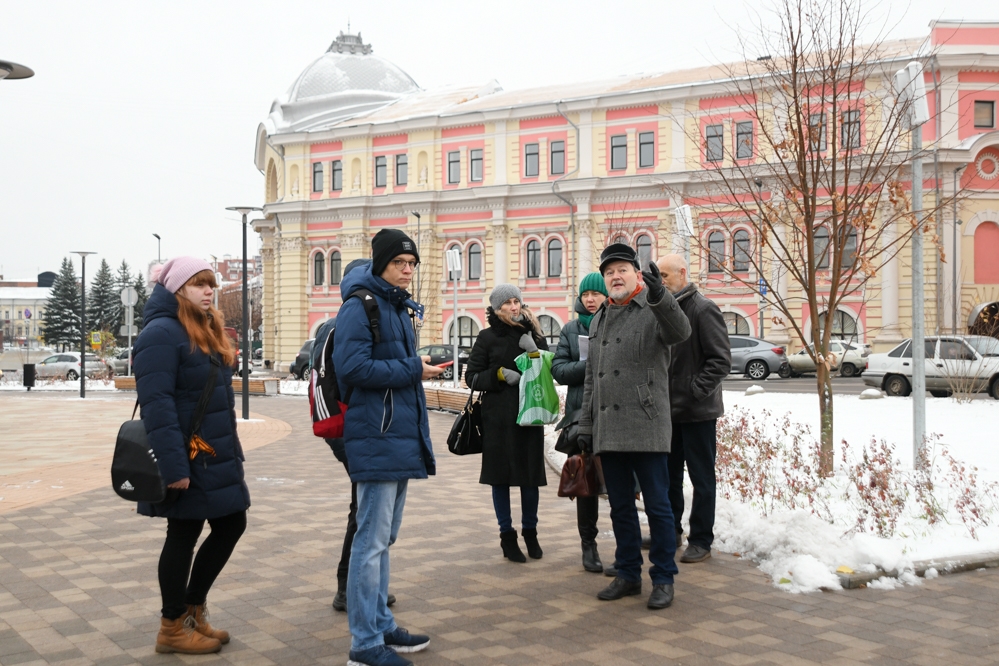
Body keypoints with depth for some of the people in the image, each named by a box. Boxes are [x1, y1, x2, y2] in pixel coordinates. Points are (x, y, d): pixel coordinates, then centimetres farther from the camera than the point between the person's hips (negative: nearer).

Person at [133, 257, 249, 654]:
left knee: (231, 524, 13)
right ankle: (173, 628, 18)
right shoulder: (162, 332, -16)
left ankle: (192, 608, 28)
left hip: (215, 457, 10)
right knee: (183, 536, 2)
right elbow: (156, 403, -23)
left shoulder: (207, 330, 15)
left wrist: (231, 450, 18)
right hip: (187, 460, -10)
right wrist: (173, 465, -28)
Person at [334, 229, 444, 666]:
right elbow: (353, 366, -21)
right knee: (372, 540, -5)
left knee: (382, 538, 16)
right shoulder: (361, 305, -10)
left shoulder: (399, 307, 18)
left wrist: (418, 369, 5)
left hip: (401, 438, 10)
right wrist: (412, 370, -14)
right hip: (376, 438, -9)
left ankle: (382, 625, 27)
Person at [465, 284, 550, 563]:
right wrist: (500, 375, -13)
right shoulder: (487, 337, 2)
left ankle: (530, 531, 22)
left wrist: (534, 352, -9)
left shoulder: (532, 334, 10)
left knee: (531, 475, 5)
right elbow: (472, 376, 1)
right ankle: (507, 535, 14)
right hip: (498, 417, -2)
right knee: (501, 476, 2)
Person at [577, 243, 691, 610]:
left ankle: (663, 577, 11)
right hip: (607, 431, 6)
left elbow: (680, 331, -27)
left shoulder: (653, 312, -3)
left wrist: (659, 295, -45)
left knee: (657, 504, 0)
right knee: (620, 507, 13)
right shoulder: (599, 320, 17)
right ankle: (628, 574, 24)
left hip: (646, 428, -6)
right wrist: (585, 425, 16)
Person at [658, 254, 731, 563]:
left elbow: (721, 360, -16)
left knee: (701, 478, 3)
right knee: (669, 474, 16)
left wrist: (696, 390, -21)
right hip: (669, 409, 8)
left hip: (696, 411, -8)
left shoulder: (703, 309, -12)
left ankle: (701, 540, 11)